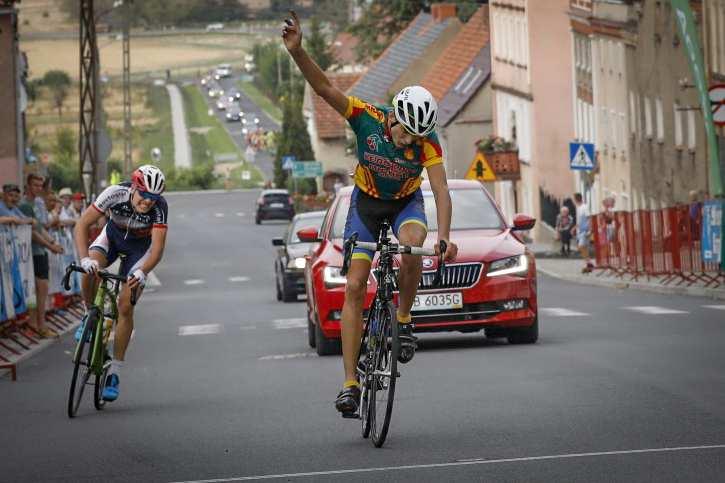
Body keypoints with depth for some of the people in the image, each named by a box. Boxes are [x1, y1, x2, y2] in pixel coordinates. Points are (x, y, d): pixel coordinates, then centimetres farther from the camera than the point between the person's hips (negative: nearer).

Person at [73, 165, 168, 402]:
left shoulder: (159, 207, -33)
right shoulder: (115, 194, -33)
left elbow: (157, 249, -38)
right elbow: (82, 225, -34)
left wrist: (142, 272, -57)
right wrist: (85, 258, -48)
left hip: (140, 247, -1)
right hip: (113, 234, 1)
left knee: (125, 307, -12)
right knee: (90, 271, -33)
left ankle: (114, 374, -3)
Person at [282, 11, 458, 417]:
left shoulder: (428, 142, -26)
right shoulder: (367, 118, -25)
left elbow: (441, 190, -31)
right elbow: (325, 87, -32)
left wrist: (445, 237, -45)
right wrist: (297, 51, -48)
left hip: (406, 202, -1)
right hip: (367, 201, 1)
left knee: (412, 248, -36)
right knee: (355, 287, -9)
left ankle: (404, 319, -11)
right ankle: (351, 383, -9)